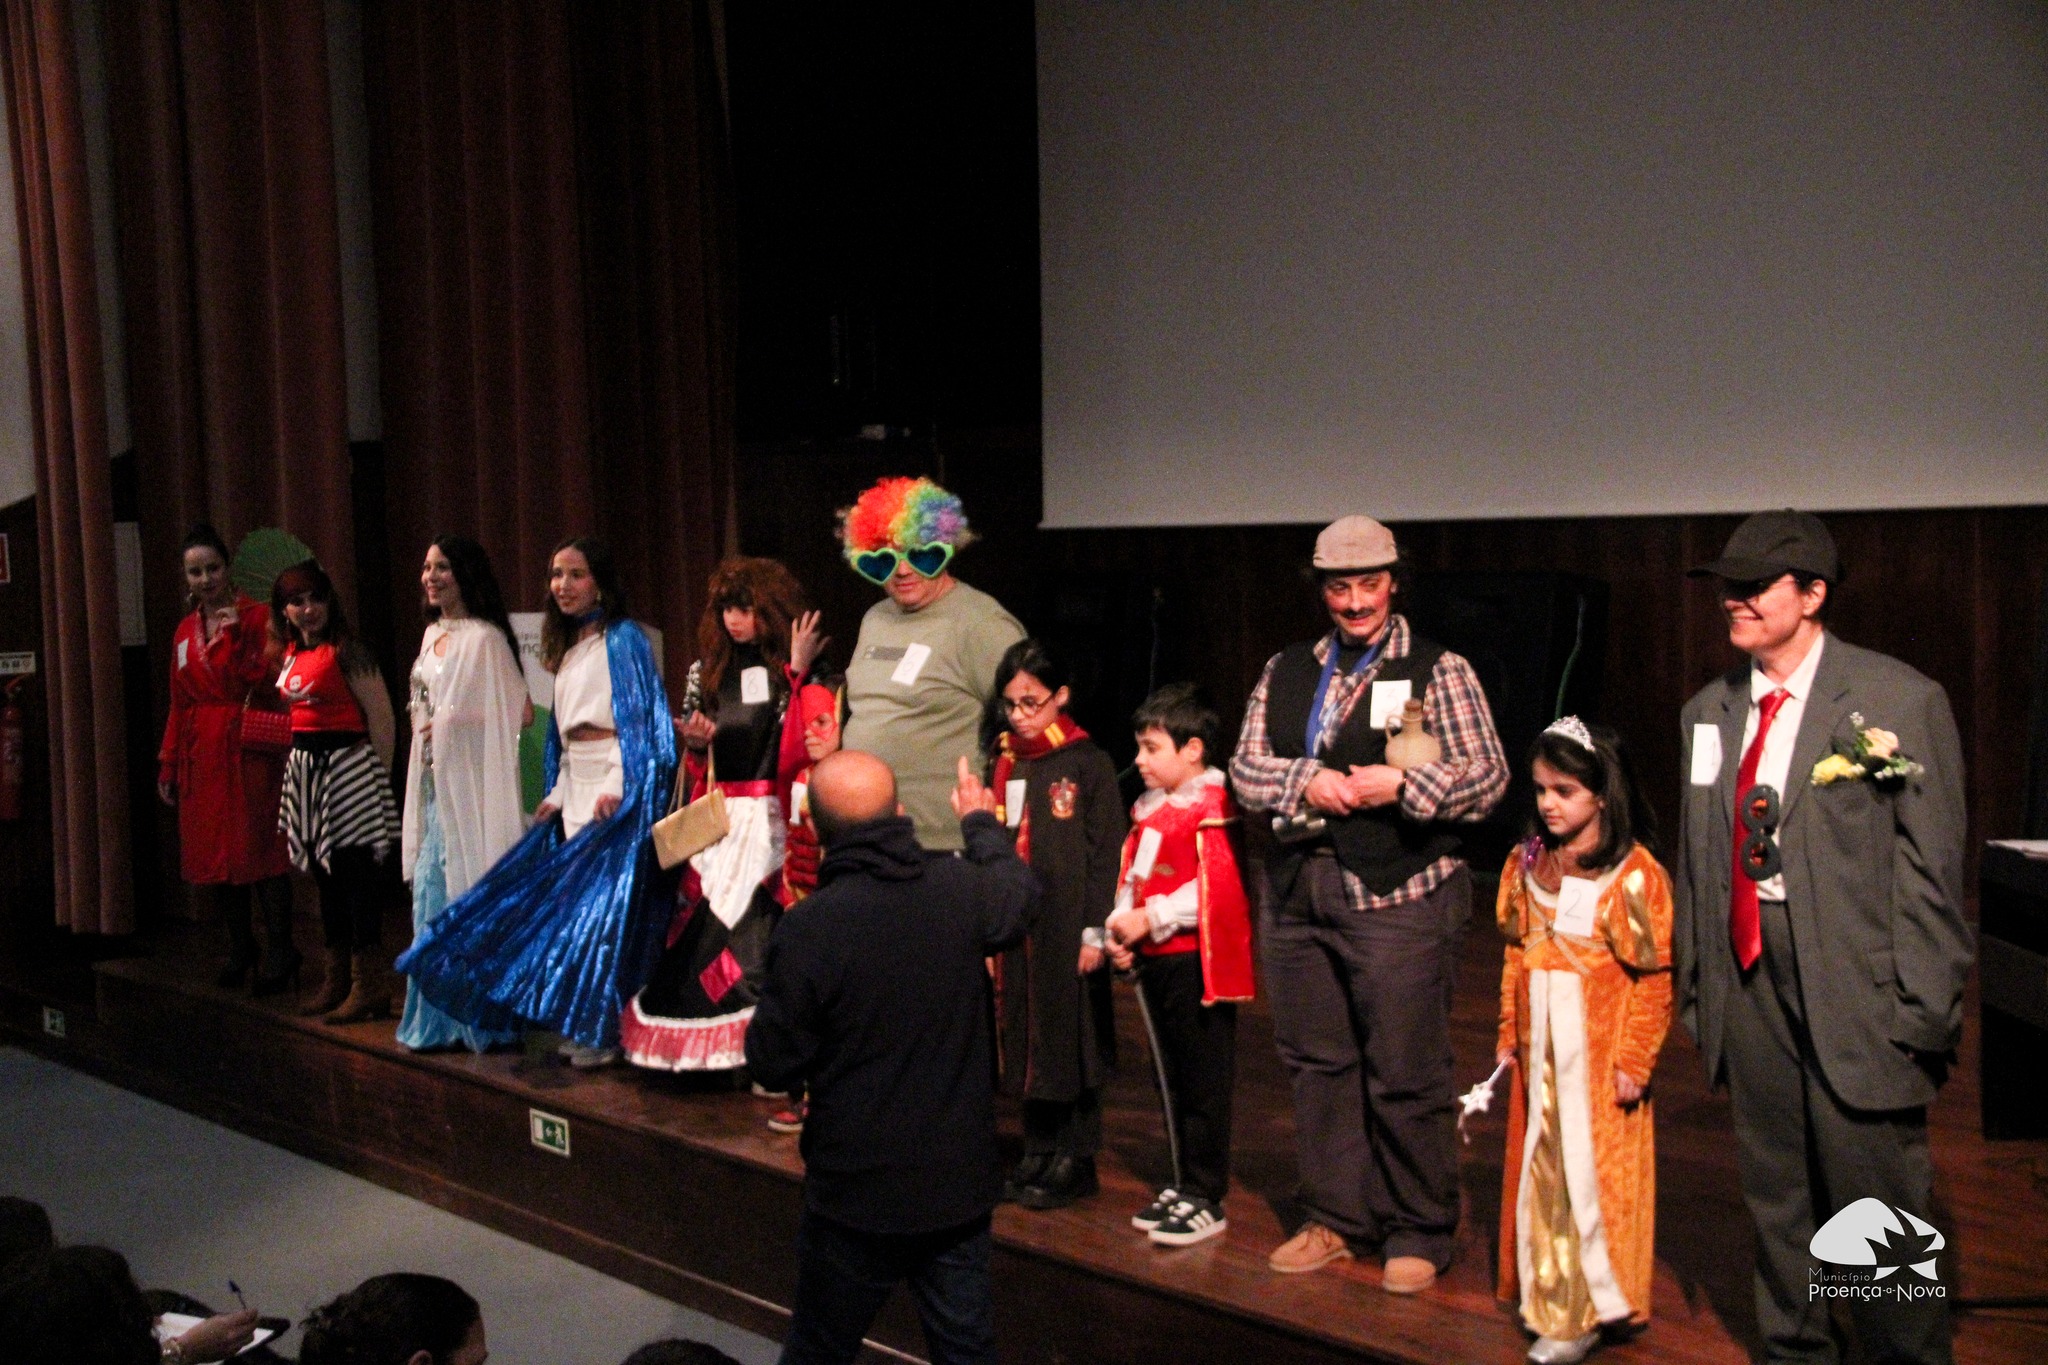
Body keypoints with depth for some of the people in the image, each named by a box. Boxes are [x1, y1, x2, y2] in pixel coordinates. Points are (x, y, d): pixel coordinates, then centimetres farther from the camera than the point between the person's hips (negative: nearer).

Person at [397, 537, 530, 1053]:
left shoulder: (484, 638, -11)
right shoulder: (433, 636, 14)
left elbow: (521, 711, -14)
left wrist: (454, 722, -11)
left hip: (470, 786, -8)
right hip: (434, 784, 8)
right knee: (431, 897, 10)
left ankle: (483, 1019, 6)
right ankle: (439, 1018, 18)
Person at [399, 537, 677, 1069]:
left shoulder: (623, 639, -5)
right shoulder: (568, 648, 19)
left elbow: (643, 719, -12)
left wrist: (617, 786, -21)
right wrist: (557, 796, 15)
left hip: (613, 790, -8)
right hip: (576, 790, 8)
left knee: (607, 901, -9)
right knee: (576, 902, 7)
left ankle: (605, 1031, -4)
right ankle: (582, 1025, 12)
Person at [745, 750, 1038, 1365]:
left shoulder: (807, 928, -21)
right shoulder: (963, 888, -10)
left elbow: (772, 1062, -12)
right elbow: (1022, 890, 15)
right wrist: (982, 821, 33)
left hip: (857, 1189, -3)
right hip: (961, 1181, 3)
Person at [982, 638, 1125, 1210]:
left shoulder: (1088, 763, -7)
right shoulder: (1002, 764, 10)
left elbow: (1105, 852, -8)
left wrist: (1095, 929, -12)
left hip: (1066, 924, -6)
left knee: (1071, 1038, 2)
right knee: (1026, 1038, 11)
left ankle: (1077, 1160, 13)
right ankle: (1038, 1155, 23)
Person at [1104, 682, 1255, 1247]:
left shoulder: (1211, 809, -14)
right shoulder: (1150, 808, 14)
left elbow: (1217, 889, -22)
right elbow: (1134, 877, 19)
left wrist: (1151, 919, -20)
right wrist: (1120, 925, 2)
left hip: (1195, 961, -9)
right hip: (1154, 961, 9)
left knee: (1204, 1082, -1)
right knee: (1174, 1078, 15)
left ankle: (1206, 1200, 6)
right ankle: (1184, 1185, 26)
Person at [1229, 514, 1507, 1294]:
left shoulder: (1438, 671, 0)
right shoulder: (1285, 672, 13)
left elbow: (1489, 779, -4)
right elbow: (1245, 767, 9)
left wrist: (1401, 785, -17)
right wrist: (1306, 782, -9)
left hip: (1397, 899, -5)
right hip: (1298, 895, 5)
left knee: (1407, 1076, -1)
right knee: (1316, 1063, 12)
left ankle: (1419, 1232, 15)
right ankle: (1335, 1219, 26)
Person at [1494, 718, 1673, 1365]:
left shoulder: (1634, 874, -13)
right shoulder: (1527, 864, 5)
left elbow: (1654, 979, -11)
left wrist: (1635, 1059, -12)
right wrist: (1510, 1034, 12)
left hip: (1600, 1052, -6)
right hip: (1541, 1049, 6)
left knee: (1594, 1172, 2)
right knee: (1541, 1171, 13)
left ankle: (1589, 1310, 13)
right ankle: (1548, 1297, 26)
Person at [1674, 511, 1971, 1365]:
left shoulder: (1901, 701, -5)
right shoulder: (1708, 711, 11)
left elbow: (1931, 868, -7)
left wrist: (1925, 1010, -10)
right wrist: (1696, 987, 13)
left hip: (1855, 990, -5)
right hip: (1747, 982, 5)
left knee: (1876, 1198, 1)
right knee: (1775, 1194, 15)